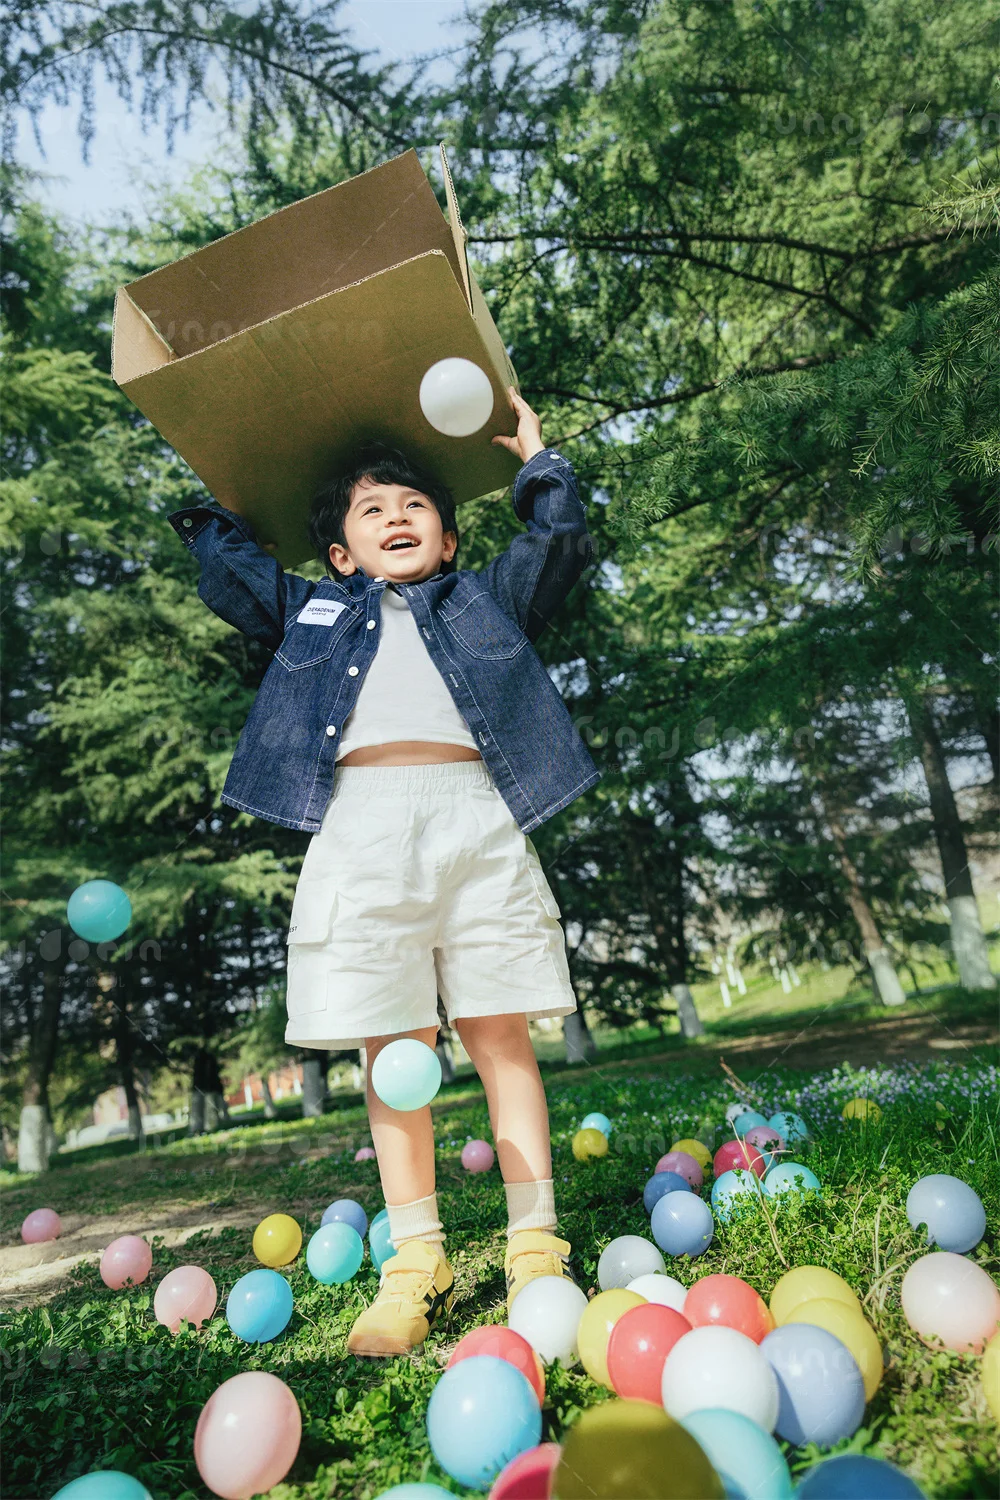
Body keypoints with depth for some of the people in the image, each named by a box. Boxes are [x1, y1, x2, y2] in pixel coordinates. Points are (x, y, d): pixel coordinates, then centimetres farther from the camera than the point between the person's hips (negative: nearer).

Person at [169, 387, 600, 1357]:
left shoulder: (485, 599, 25)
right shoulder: (312, 610, 26)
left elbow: (561, 543, 23)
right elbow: (228, 571, 29)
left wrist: (535, 458, 32)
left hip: (474, 816, 0)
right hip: (362, 826, 1)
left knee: (499, 1034, 0)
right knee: (393, 1049, 1)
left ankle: (535, 1249, 9)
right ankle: (415, 1266, 11)